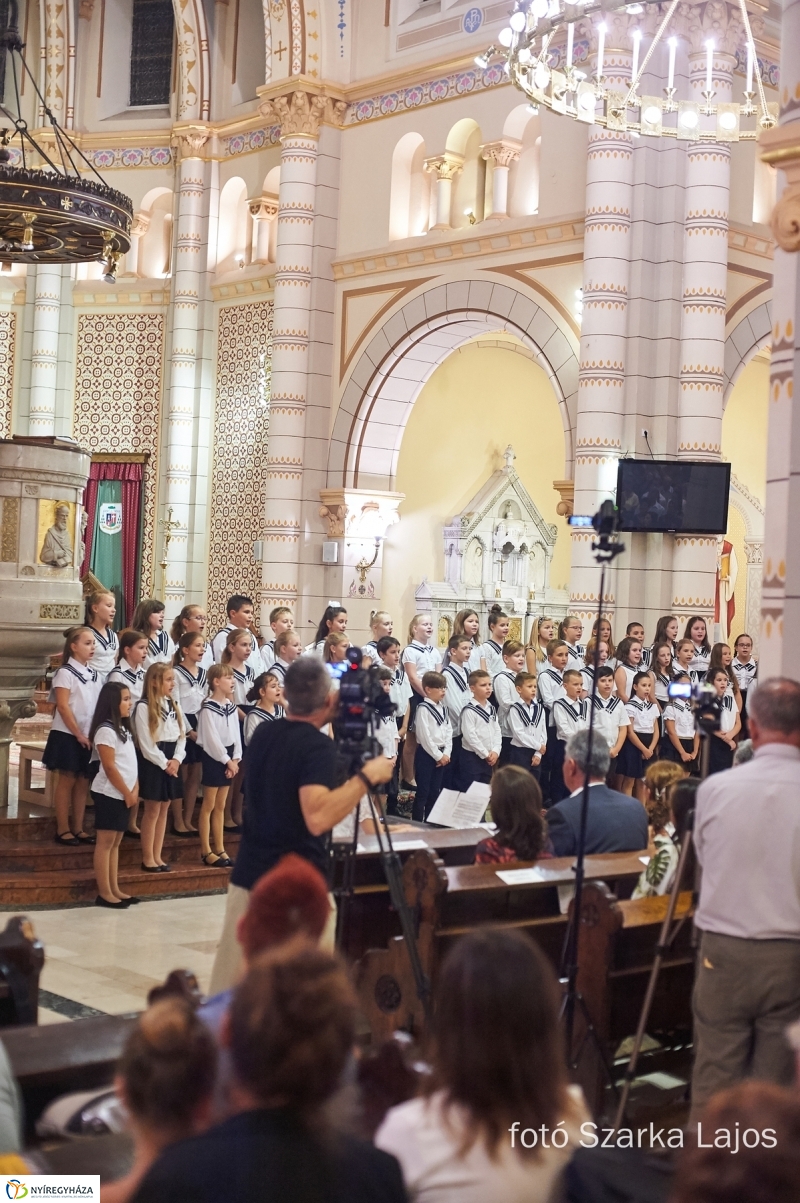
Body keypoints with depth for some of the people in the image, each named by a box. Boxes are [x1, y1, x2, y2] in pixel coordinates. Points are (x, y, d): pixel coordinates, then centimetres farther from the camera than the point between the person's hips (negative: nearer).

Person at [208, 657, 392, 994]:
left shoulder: (263, 734, 6)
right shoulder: (318, 746, -17)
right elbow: (317, 818, -31)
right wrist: (366, 776, -21)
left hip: (247, 877, 7)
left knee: (229, 989, 11)